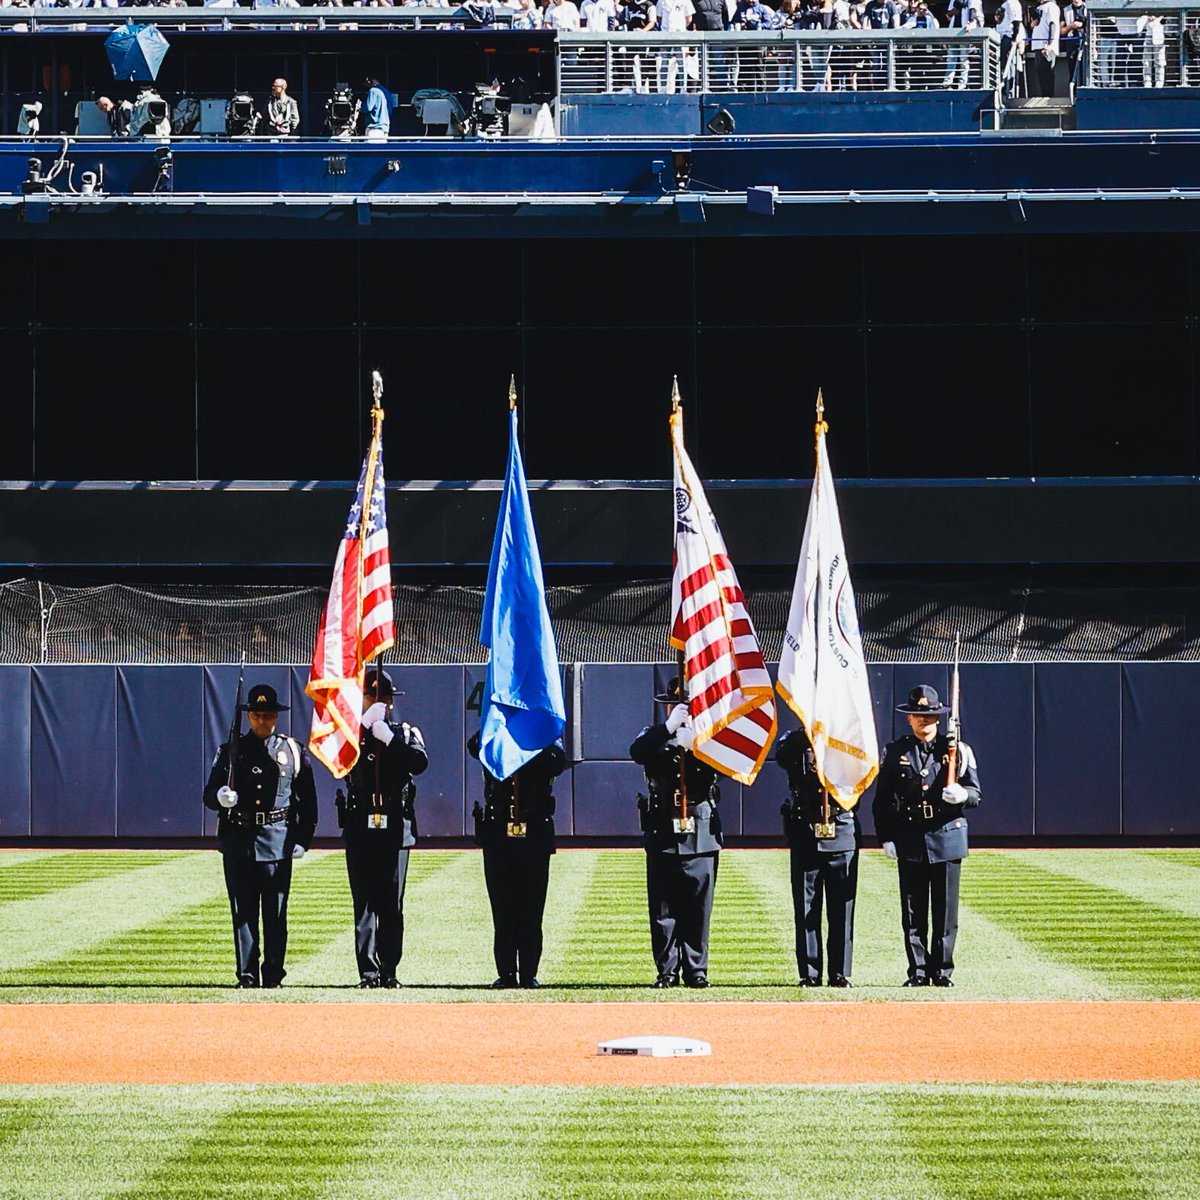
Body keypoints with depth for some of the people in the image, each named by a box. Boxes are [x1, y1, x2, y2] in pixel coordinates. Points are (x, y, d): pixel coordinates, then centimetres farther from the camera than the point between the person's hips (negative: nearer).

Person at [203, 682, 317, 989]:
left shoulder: (293, 751, 10)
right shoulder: (230, 751, 11)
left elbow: (308, 800, 12)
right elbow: (209, 795, 8)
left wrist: (302, 840, 4)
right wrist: (220, 797, -16)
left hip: (278, 840, -1)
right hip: (238, 839, 1)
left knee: (276, 912, -1)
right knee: (243, 911, -1)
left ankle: (273, 974, 4)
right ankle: (247, 975, 2)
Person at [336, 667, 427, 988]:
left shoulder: (406, 733, 12)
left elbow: (420, 761, -8)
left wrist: (389, 738, -14)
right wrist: (366, 722, -14)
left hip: (396, 827, 1)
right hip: (361, 826, -1)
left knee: (392, 904, 2)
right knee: (365, 903, -5)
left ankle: (389, 970, 6)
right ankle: (368, 971, -6)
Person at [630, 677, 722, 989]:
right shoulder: (655, 737, 11)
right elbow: (637, 752, -11)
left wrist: (694, 742, -20)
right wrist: (669, 727, -20)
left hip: (701, 833, 0)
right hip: (662, 834, 0)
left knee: (698, 907, 1)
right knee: (663, 907, 0)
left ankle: (696, 970, 7)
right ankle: (667, 970, 6)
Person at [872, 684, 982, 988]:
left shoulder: (957, 750, 7)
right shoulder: (895, 752, 8)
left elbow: (976, 793, 5)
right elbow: (882, 800, 8)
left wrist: (961, 794, -18)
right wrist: (886, 838, -1)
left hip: (947, 837, 0)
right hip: (909, 842, 0)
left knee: (946, 910, 0)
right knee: (913, 911, 1)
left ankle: (942, 970, 7)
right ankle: (918, 971, 7)